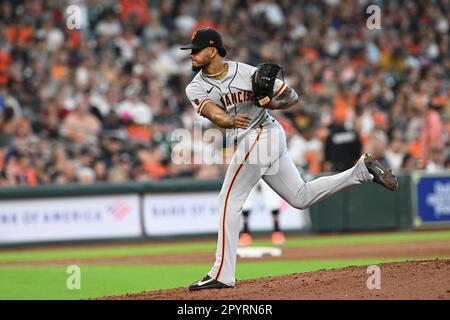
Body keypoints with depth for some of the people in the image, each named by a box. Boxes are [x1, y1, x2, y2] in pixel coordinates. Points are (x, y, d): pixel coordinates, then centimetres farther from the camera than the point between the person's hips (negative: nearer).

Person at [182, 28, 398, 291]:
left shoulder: (248, 72, -11)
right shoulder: (196, 89, 2)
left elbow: (292, 96, -4)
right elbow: (213, 113, -19)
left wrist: (272, 104, -24)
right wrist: (229, 121, -41)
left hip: (260, 136, -7)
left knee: (229, 200, -9)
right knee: (301, 197, 13)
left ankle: (222, 274, -7)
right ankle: (362, 170, 18)